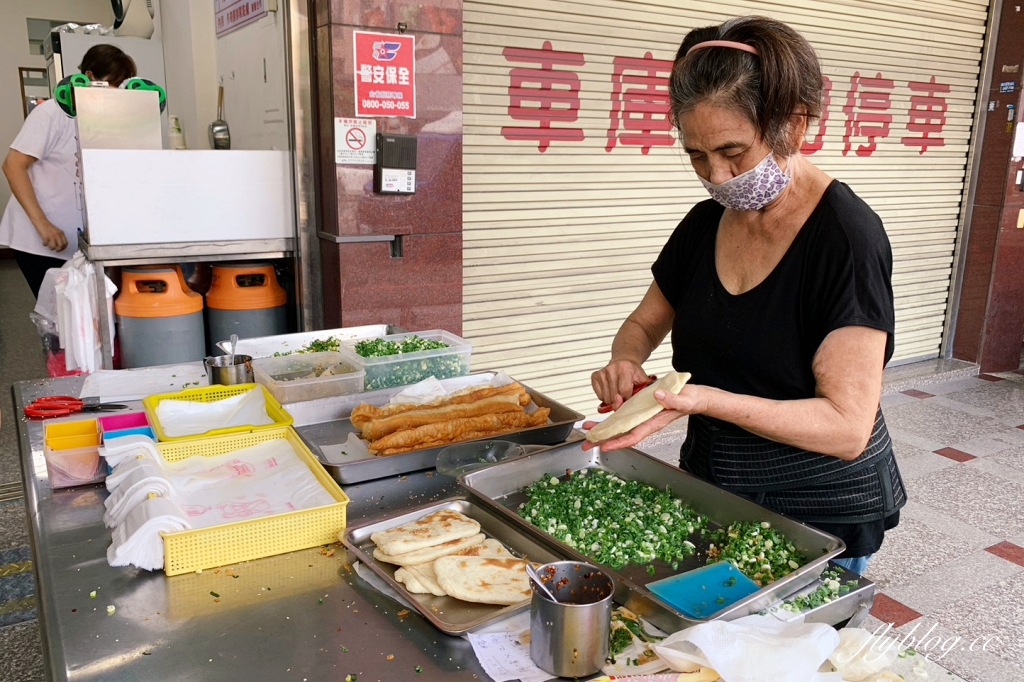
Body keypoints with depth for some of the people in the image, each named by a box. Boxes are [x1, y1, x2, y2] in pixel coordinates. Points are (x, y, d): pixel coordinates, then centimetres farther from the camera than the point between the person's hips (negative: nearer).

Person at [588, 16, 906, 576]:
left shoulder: (846, 236, -21)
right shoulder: (704, 224, -3)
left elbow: (847, 426, -24)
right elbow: (644, 323, 10)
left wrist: (706, 399, -36)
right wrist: (626, 362, -13)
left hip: (820, 513, -5)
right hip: (710, 485, 6)